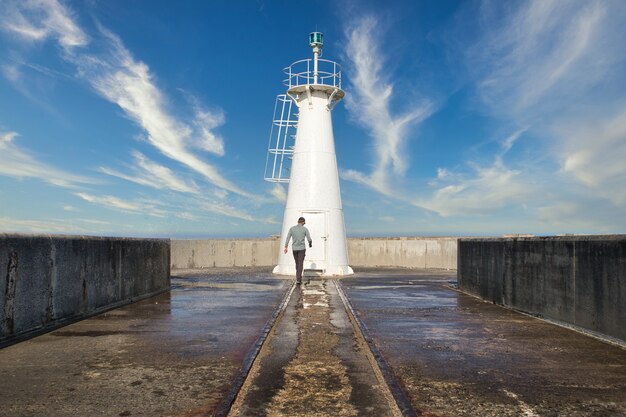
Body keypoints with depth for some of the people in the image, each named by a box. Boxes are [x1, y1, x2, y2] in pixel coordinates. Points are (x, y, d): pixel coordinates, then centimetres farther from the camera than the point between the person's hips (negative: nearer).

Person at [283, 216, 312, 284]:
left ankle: (299, 277, 28)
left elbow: (287, 238, -5)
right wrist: (310, 244, 19)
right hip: (302, 249, -3)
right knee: (300, 264, -4)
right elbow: (309, 239, -4)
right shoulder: (305, 229, -4)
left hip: (294, 249, 3)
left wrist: (286, 247, -8)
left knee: (297, 263, 20)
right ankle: (298, 279, -15)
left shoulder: (292, 228, 3)